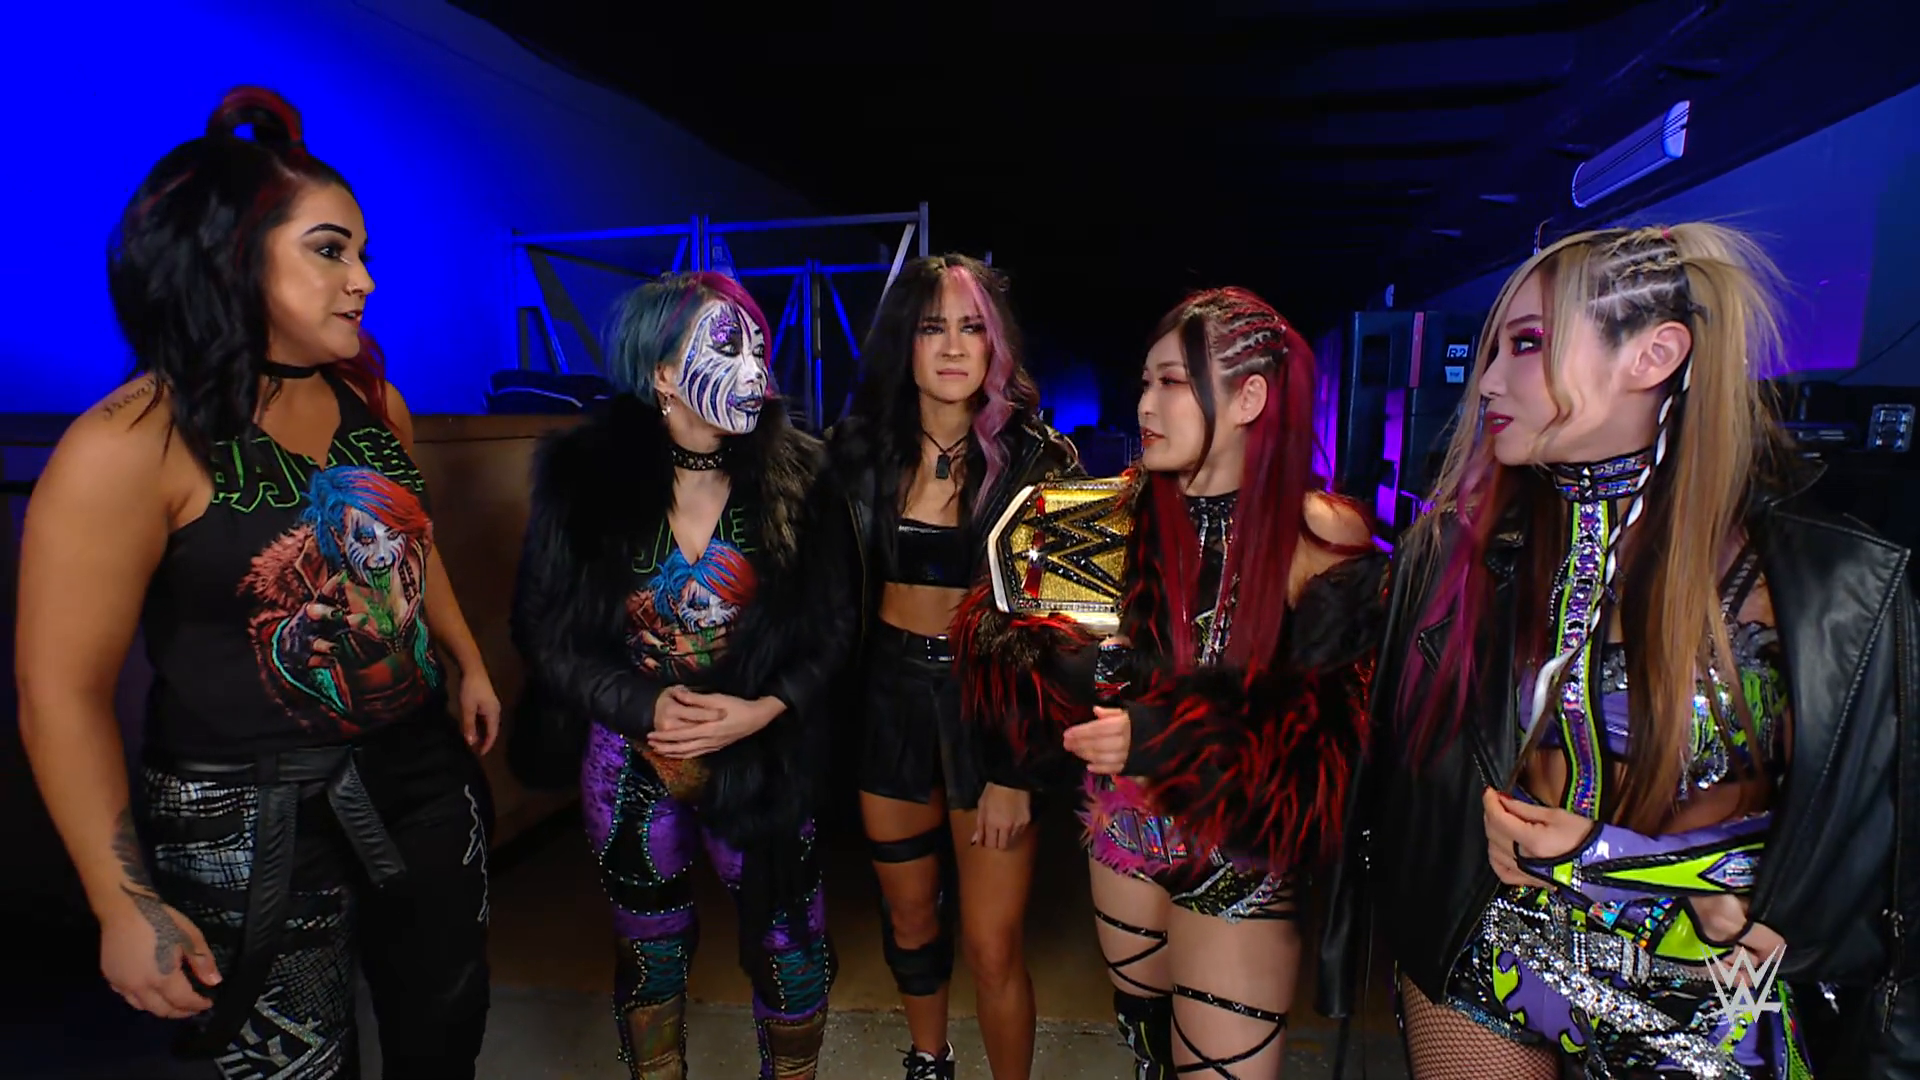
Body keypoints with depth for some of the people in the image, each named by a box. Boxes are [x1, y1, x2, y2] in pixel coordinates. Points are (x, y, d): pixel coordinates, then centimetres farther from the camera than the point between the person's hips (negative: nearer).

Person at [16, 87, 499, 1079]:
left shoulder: (372, 400, 1)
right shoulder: (130, 444, -18)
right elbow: (62, 694, -16)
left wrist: (470, 665, 22)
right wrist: (125, 907, -13)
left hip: (422, 776, 6)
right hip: (250, 828, -5)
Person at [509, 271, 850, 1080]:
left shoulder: (796, 478, -8)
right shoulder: (584, 476, -9)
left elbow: (829, 633, -6)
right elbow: (549, 632, -5)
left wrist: (761, 711, -20)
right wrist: (644, 705, -17)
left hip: (763, 761, 0)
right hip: (629, 759, 0)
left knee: (793, 949, 10)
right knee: (652, 955, 20)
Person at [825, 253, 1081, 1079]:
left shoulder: (1035, 459, -9)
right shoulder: (862, 448, -1)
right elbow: (836, 591, 4)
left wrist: (1016, 768, -10)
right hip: (889, 693, 3)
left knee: (992, 945, 2)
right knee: (908, 913, 20)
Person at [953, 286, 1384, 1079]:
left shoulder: (1323, 541, -15)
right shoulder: (1121, 516, -4)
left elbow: (1328, 731, -18)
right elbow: (1015, 625, -2)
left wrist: (1158, 740, -26)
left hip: (1240, 856, -4)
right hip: (1122, 827, 4)